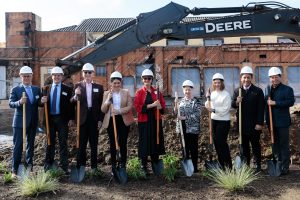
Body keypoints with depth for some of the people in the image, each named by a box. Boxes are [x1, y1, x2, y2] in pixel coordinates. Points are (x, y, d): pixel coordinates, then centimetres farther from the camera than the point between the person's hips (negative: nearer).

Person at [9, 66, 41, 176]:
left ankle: (29, 165, 24)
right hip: (20, 121, -4)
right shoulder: (15, 90, -1)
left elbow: (39, 103, 14)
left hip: (33, 122, 4)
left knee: (30, 144, 13)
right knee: (18, 145, -3)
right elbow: (11, 103, -11)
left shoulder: (37, 89, 10)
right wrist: (19, 102, -31)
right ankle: (15, 169, 3)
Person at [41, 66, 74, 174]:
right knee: (50, 142, 12)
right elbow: (43, 103, 8)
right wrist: (42, 101, -15)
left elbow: (70, 105, -1)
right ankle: (48, 164, 23)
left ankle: (64, 165, 9)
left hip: (62, 119, -2)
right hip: (50, 118, 2)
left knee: (63, 143, 3)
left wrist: (71, 118, -7)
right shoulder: (46, 88, 8)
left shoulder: (67, 89, 1)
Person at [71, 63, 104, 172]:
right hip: (82, 119, -1)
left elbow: (101, 105, 5)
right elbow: (72, 102, -2)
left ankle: (94, 166, 17)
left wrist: (100, 120, -1)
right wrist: (76, 95, -23)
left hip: (94, 119, 1)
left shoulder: (99, 87, 6)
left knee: (94, 144, 8)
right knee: (81, 143, 2)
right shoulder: (78, 86, 5)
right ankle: (80, 166, 11)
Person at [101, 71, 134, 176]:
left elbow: (130, 106, -4)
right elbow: (103, 110, 3)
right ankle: (113, 165, 14)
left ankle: (123, 165, 9)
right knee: (112, 143, 4)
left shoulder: (126, 92, 5)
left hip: (123, 121, -1)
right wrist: (108, 100, -13)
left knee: (123, 143, -2)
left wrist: (119, 110, -19)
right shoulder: (106, 93, 7)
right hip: (111, 121, 1)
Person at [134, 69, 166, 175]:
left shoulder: (157, 92, 9)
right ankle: (144, 166, 10)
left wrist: (160, 106, -16)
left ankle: (155, 164, 20)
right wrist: (151, 105, -18)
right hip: (144, 121, -2)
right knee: (144, 143, 0)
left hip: (156, 121, 3)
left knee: (156, 142, 6)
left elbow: (163, 105, 9)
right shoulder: (139, 92, 2)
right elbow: (137, 107, -9)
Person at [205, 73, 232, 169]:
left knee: (222, 142, -7)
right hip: (214, 120, 7)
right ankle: (221, 163, 23)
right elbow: (208, 106, 8)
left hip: (223, 121, -7)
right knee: (216, 142, 10)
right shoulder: (212, 93, 10)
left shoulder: (226, 94, -10)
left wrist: (214, 110, -21)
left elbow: (225, 109, -17)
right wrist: (208, 98, -6)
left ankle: (228, 165, 5)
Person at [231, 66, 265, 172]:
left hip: (254, 124, -3)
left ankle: (258, 165, 17)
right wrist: (236, 102, -16)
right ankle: (245, 164, 20)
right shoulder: (237, 91, 7)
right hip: (242, 124, 3)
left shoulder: (258, 91, -3)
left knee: (255, 144, 6)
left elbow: (261, 109, -6)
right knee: (244, 145, 10)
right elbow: (232, 105, 7)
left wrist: (259, 123, -12)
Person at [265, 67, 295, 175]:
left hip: (282, 121, -5)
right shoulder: (267, 89, 12)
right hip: (271, 122, 5)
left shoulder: (287, 89, -4)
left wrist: (275, 103, -21)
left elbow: (290, 102, -16)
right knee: (274, 144, 13)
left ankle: (285, 167, 7)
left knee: (284, 144, 1)